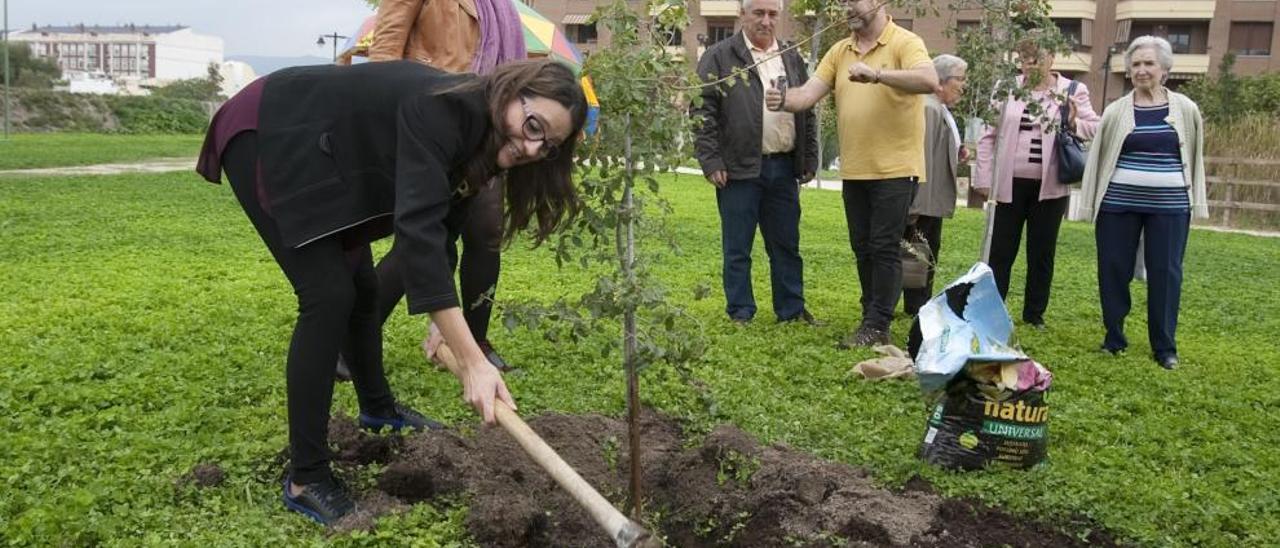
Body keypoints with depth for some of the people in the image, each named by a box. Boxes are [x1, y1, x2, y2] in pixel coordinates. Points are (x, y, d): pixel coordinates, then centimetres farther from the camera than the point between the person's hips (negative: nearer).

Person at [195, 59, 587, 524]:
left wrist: (443, 321, -2)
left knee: (360, 285, 16)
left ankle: (377, 409, 41)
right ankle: (305, 479, -7)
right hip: (267, 140, -9)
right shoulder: (441, 112, -33)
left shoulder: (475, 130, -6)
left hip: (321, 157, 9)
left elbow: (433, 224, 6)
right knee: (328, 294, -16)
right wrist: (472, 360, -49)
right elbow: (418, 228, -44)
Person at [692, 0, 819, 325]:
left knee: (787, 245, 12)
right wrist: (711, 161, -12)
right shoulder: (719, 57, -2)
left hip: (783, 167, 5)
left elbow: (808, 112, 17)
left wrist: (809, 160, 12)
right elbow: (703, 112, -6)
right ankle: (740, 314, 14)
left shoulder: (792, 59, 14)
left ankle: (792, 310, 22)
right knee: (737, 249, 4)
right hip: (739, 168, -4)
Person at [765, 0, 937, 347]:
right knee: (862, 248, 13)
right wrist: (784, 101, -22)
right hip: (854, 171, 6)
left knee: (884, 248, -3)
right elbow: (809, 93, -1)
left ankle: (877, 327, 4)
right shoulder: (839, 51, 9)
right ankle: (873, 316, 25)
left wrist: (877, 74, -36)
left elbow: (929, 81, -26)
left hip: (895, 169, -6)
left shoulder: (906, 43, -8)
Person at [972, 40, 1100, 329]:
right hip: (1011, 184, 0)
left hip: (1050, 186, 0)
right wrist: (984, 178, 1)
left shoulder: (1073, 91, 3)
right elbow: (989, 135, 6)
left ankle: (1034, 314, 19)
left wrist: (1074, 124, -18)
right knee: (1001, 250, 4)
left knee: (1042, 253, 8)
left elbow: (1095, 129, 5)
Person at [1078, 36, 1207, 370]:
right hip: (1118, 204, 0)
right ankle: (1114, 337, 21)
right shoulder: (1116, 111, 1)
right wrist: (1092, 203, 1)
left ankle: (1164, 347, 15)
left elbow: (1195, 158, 9)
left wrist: (1195, 203, 6)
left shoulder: (1186, 110, 3)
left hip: (1169, 206, 0)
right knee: (1113, 270, 5)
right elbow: (1097, 157, 4)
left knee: (1165, 273, 4)